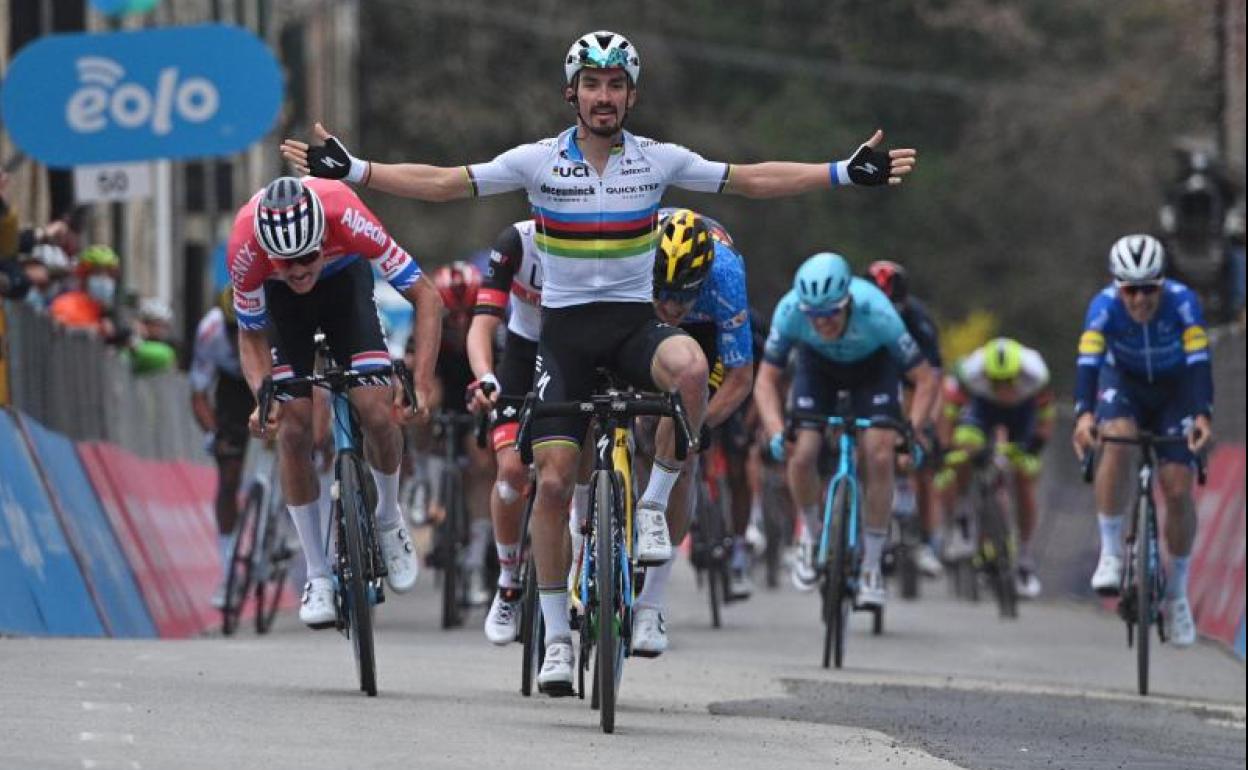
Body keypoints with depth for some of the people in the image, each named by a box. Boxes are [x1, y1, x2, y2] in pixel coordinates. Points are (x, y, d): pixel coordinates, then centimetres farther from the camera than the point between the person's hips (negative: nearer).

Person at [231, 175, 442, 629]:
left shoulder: (346, 217, -40)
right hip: (280, 300, 0)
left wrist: (421, 386, -39)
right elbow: (251, 336, -16)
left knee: (377, 412, -18)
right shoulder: (245, 247, -36)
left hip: (343, 281, 0)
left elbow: (426, 298, -31)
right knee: (292, 429, -12)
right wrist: (263, 396, -35)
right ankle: (318, 577, 0)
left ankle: (389, 519, 12)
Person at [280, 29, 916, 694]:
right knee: (552, 481, -8)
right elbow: (442, 184, -2)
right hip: (565, 330, 0)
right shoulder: (538, 162, -2)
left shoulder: (659, 161, 0)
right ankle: (555, 635, 4)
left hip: (634, 323, 0)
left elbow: (753, 180, 5)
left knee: (690, 366, -35)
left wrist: (846, 173, -1)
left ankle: (653, 506, -15)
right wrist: (349, 170, -11)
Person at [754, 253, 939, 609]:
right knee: (801, 457, -15)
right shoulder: (790, 311, -35)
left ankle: (871, 566, -4)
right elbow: (766, 379, -24)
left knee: (880, 458, -17)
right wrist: (776, 432, -40)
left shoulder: (876, 313, -39)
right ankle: (813, 532, 16)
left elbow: (927, 378, -30)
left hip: (873, 366, -1)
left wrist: (913, 431, -43)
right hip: (818, 365, 1)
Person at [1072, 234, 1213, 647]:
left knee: (1178, 491, -9)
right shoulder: (1104, 306, -30)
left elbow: (1199, 361, -37)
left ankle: (1177, 593, 9)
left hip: (1173, 388, 0)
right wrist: (1084, 414, -56)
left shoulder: (1182, 302, -30)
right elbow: (1088, 362, -39)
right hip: (1123, 381, 0)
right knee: (1116, 441, -33)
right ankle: (1111, 554, -22)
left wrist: (1203, 416, -53)